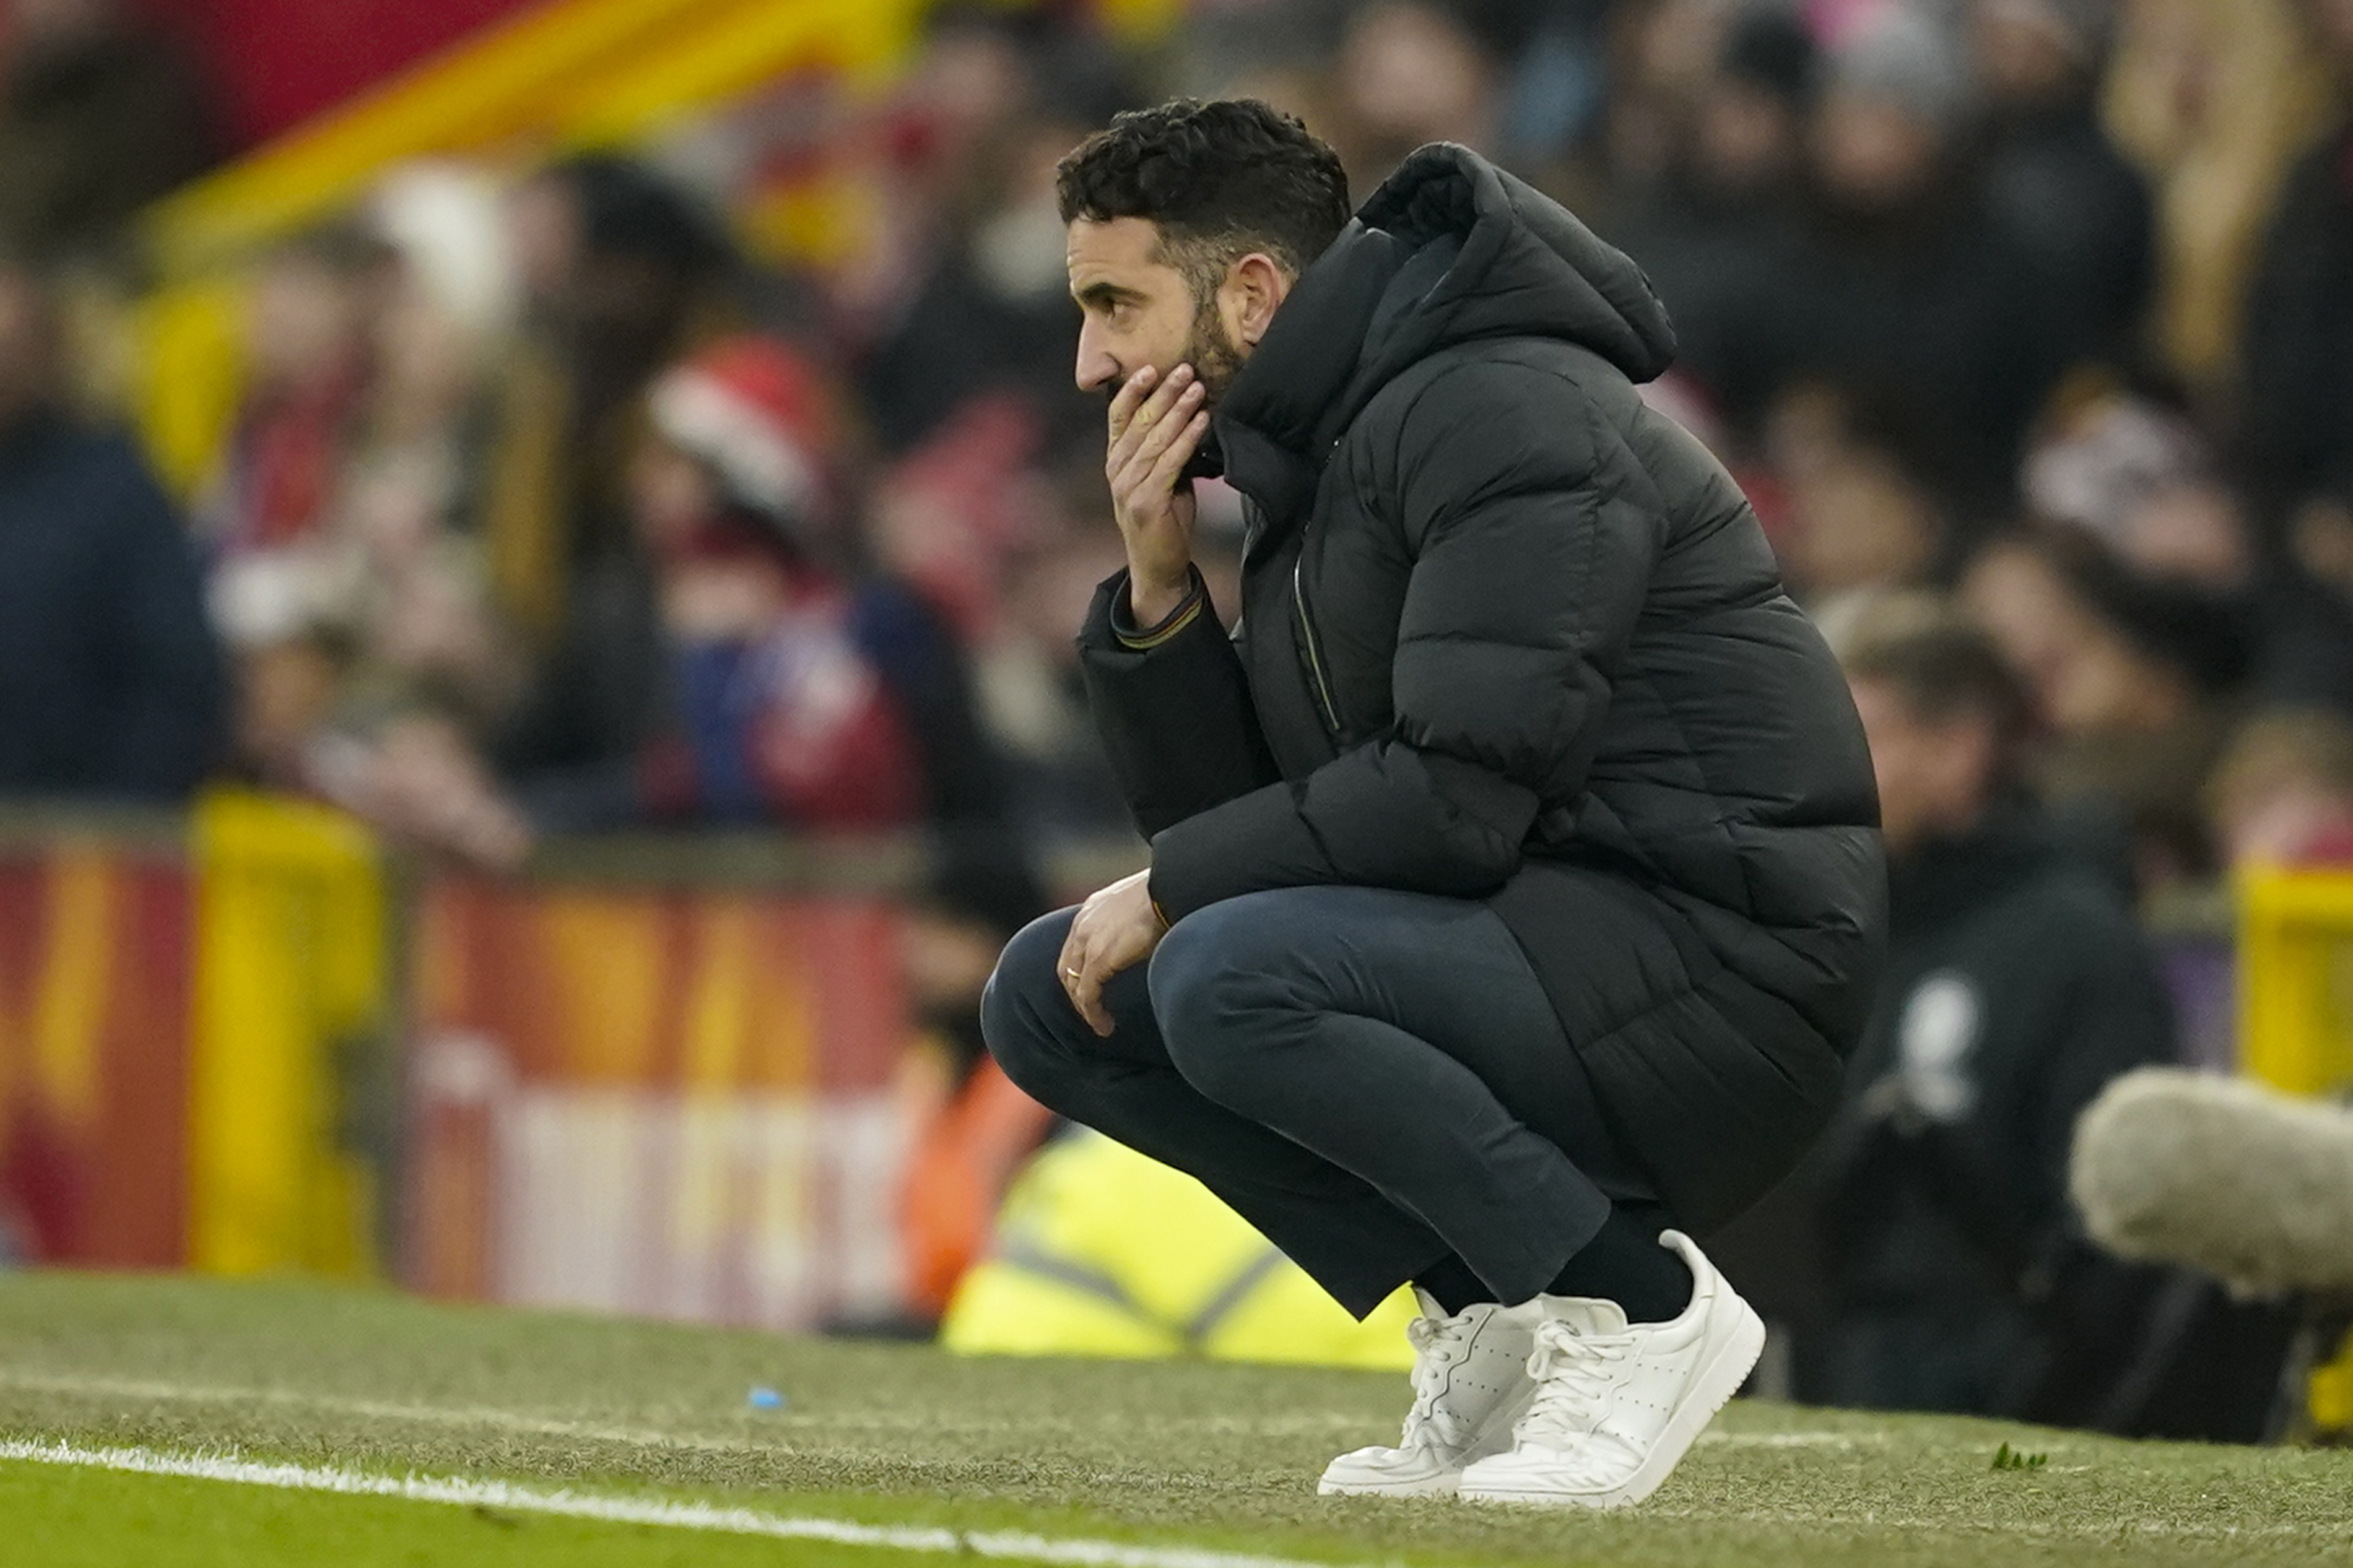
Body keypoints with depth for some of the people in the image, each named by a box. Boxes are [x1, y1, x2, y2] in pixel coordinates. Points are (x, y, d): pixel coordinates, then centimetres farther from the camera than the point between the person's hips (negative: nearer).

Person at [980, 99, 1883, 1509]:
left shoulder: (1505, 415, -15)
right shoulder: (1310, 469, 16)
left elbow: (1458, 796, -23)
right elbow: (1223, 820, 14)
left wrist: (1173, 890, -12)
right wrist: (1159, 591, -1)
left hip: (1716, 971, -10)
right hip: (1535, 950, 10)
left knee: (1231, 979, -30)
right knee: (1054, 997, 4)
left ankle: (1637, 1302, -14)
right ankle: (1490, 1321, 3)